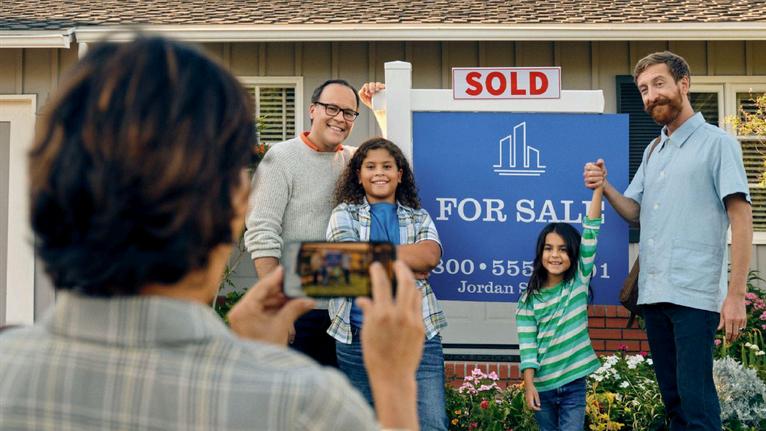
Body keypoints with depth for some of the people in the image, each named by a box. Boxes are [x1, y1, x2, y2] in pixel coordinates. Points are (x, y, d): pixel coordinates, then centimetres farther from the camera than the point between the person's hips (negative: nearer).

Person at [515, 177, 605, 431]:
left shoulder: (579, 282, 0)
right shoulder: (529, 298, 1)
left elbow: (590, 235, -9)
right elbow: (527, 344, -4)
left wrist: (599, 188, -17)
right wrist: (528, 384, -14)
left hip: (573, 383, -1)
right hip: (542, 385, 1)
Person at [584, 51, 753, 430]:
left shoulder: (717, 143, -2)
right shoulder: (652, 151, 18)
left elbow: (741, 217, -8)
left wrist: (736, 294, -15)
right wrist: (605, 187, -3)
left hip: (695, 295, -7)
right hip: (653, 293, 7)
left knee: (696, 400, -9)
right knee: (673, 398, 10)